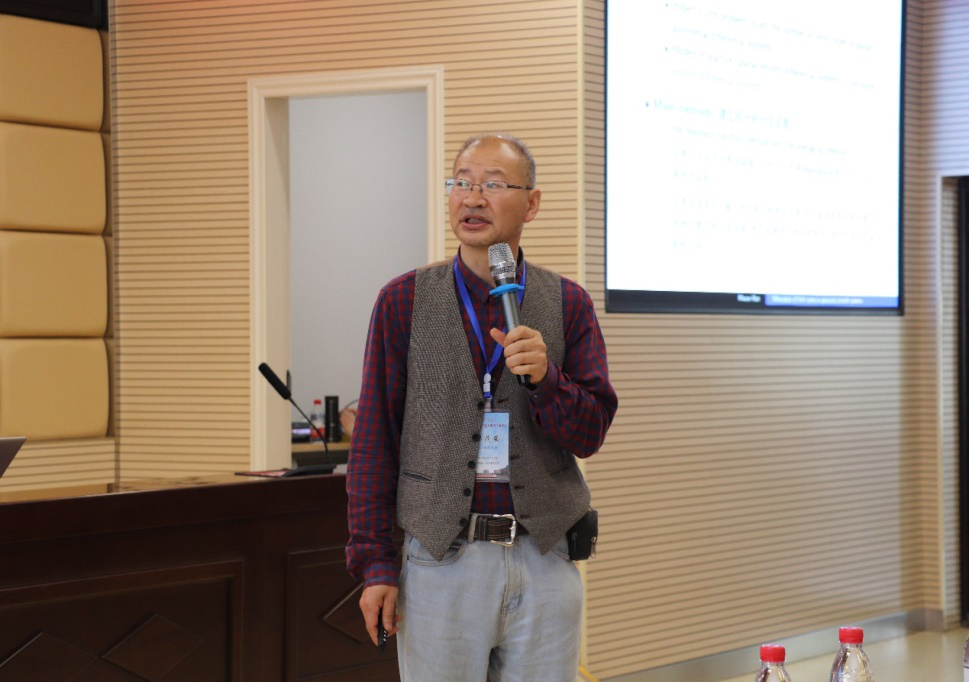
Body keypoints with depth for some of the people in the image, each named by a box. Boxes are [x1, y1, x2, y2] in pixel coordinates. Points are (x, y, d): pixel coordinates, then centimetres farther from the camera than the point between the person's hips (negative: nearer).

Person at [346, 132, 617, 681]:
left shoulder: (568, 304, 6)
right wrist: (376, 563, -3)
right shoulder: (404, 301, 4)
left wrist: (544, 376, -17)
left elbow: (589, 435, 3)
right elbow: (373, 443, 2)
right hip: (442, 559, -1)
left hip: (543, 556, 1)